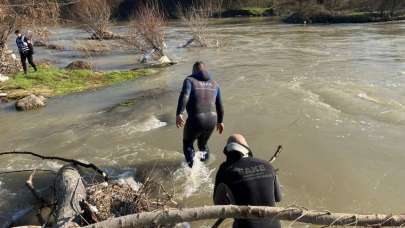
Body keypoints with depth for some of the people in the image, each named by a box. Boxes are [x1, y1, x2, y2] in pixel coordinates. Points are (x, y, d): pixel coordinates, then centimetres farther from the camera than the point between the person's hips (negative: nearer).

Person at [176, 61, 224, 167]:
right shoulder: (214, 84, 15)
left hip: (195, 120, -4)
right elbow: (219, 105, 17)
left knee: (188, 143, 21)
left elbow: (184, 96, -17)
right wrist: (220, 121, 28)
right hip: (211, 120, 4)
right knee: (203, 143, 30)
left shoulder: (189, 80, 2)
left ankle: (191, 166, 9)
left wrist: (179, 114, -26)